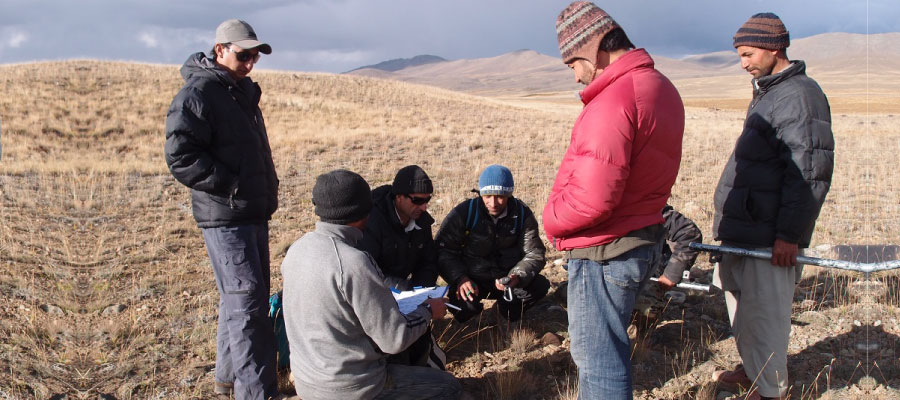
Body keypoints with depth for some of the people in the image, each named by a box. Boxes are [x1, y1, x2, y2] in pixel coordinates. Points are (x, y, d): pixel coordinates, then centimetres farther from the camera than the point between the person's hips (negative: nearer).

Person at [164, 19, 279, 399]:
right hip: (225, 216, -9)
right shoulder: (197, 94, -11)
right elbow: (180, 157, -19)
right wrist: (234, 187, -20)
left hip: (254, 212, 9)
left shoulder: (242, 91, 17)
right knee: (247, 300, -9)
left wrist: (269, 187, 13)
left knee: (240, 297, 16)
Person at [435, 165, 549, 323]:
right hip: (472, 279, -2)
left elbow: (534, 253, -6)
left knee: (540, 285, -21)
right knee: (462, 311, -30)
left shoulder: (522, 214, -7)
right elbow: (443, 249, -11)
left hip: (507, 276, 3)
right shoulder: (464, 212, -13)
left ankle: (509, 308, 10)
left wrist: (517, 276, -27)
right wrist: (460, 278, -27)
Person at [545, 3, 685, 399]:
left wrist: (552, 220, -10)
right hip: (642, 239, 10)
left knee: (598, 358, 4)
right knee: (607, 347, 25)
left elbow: (592, 199, -29)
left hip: (604, 251, -10)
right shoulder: (661, 87, 9)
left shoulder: (614, 101, -23)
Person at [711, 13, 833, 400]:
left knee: (764, 315, -1)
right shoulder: (769, 92, 17)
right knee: (740, 298, 19)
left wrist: (789, 234, -23)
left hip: (768, 235, -10)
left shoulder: (799, 96, -15)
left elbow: (809, 172, -21)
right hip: (744, 227, 10)